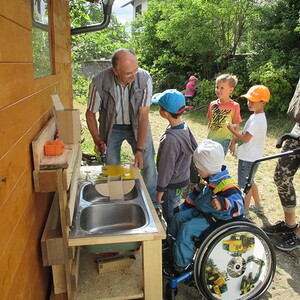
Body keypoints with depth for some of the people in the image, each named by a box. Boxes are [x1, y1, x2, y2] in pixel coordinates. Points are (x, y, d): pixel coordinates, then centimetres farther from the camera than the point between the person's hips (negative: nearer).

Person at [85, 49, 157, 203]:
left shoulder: (144, 79, -26)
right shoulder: (99, 83, -26)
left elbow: (143, 116, -21)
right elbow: (90, 113, -9)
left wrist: (140, 149, -21)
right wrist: (97, 140, -17)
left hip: (137, 126, 0)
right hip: (112, 127, 0)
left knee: (148, 165, -2)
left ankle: (152, 204, 20)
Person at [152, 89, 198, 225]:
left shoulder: (169, 139, -34)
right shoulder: (184, 126, -9)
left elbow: (166, 169, -25)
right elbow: (195, 149, 4)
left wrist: (160, 190, -12)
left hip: (173, 185, -9)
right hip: (184, 177, 9)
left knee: (170, 216, 13)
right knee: (175, 208, 29)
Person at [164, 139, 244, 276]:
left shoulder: (226, 185, -28)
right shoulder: (206, 179, 1)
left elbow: (239, 206, -33)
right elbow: (197, 192, 19)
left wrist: (224, 203, -52)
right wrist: (187, 205, 21)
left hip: (215, 219, -9)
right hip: (201, 211, 10)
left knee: (187, 228, -21)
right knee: (178, 217, 4)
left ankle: (181, 264, -4)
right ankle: (172, 249, 21)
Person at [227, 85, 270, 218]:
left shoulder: (257, 120, -23)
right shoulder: (255, 116, 8)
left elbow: (245, 138, -24)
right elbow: (244, 133, 10)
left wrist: (232, 129, -12)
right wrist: (234, 141, -4)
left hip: (248, 158, -10)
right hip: (251, 156, 10)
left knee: (245, 184, 4)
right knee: (249, 182, 24)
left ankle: (245, 212, 18)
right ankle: (258, 206, 38)